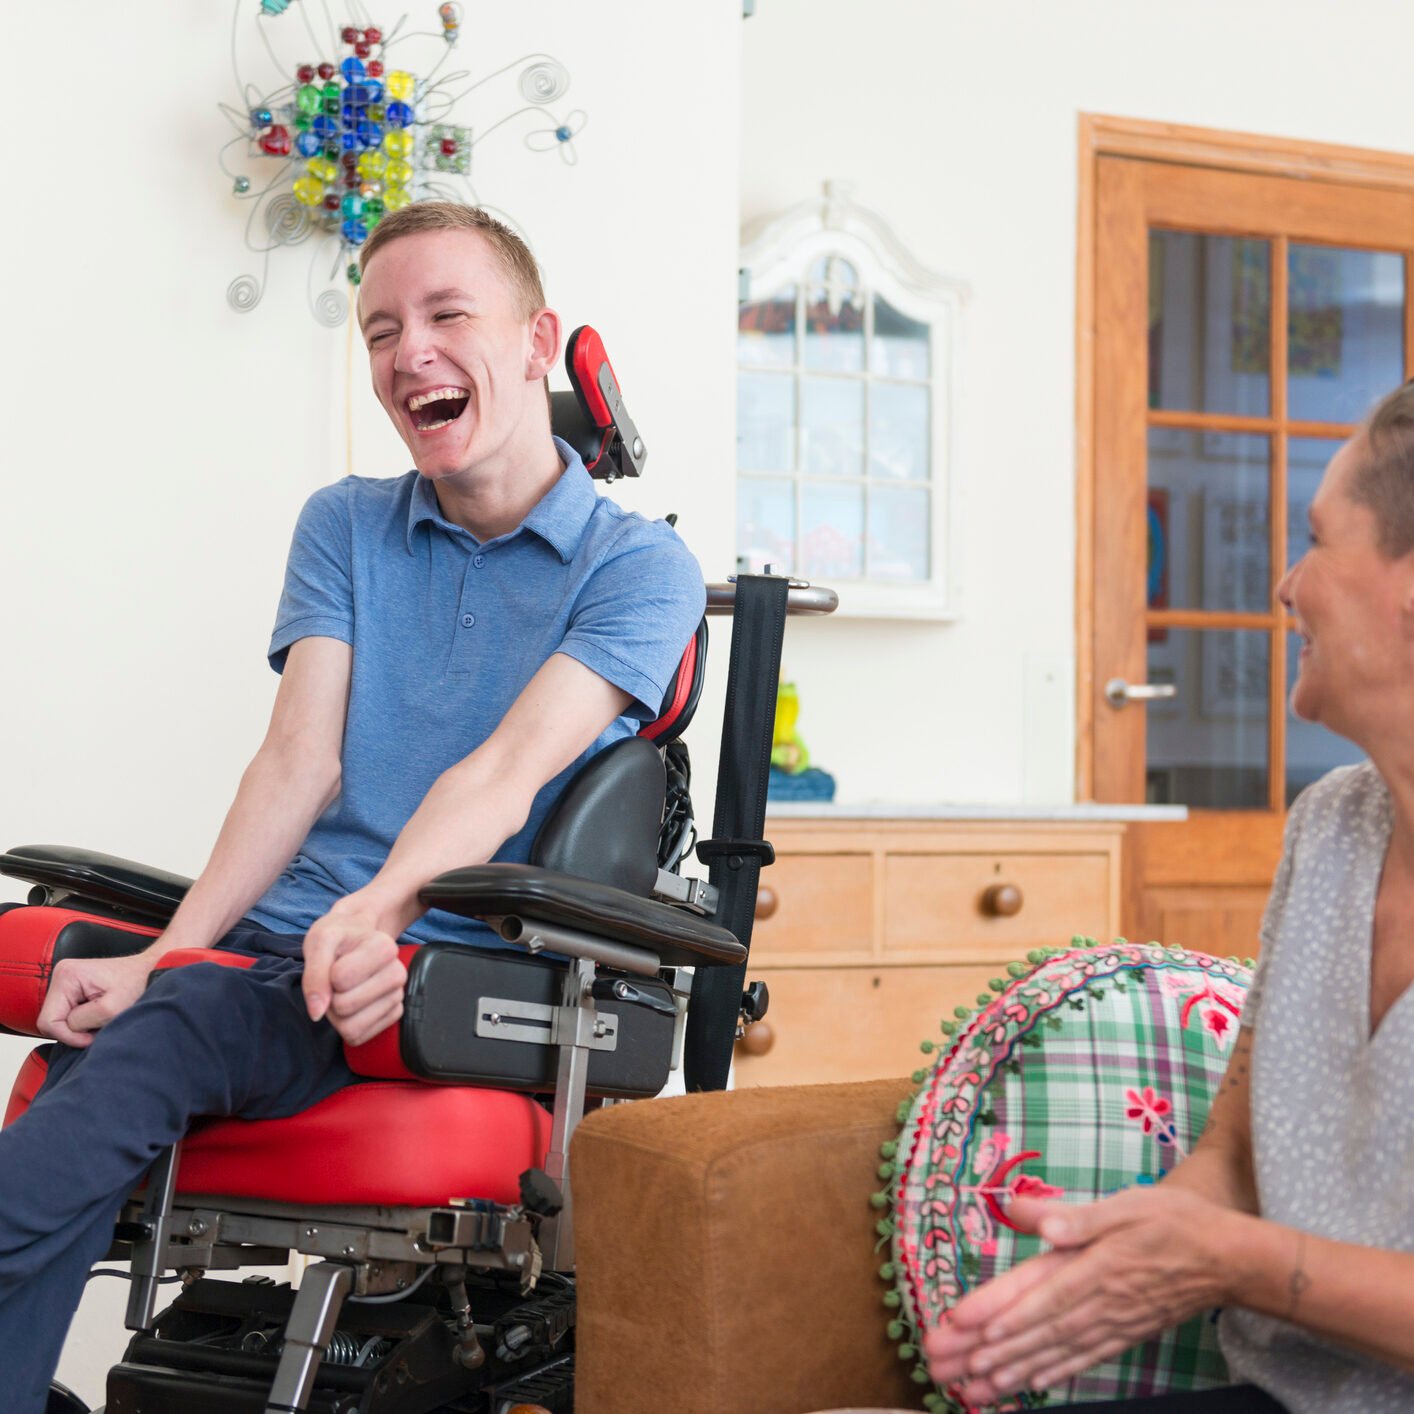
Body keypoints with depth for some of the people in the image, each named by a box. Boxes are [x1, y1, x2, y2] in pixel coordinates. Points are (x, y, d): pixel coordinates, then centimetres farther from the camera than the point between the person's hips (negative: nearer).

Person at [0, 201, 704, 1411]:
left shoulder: (640, 567, 4)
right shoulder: (345, 527, 17)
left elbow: (505, 771, -12)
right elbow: (301, 763, 5)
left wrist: (378, 911, -32)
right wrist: (163, 954, -12)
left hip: (448, 983, -4)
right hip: (268, 947, 4)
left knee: (150, 1042, -31)